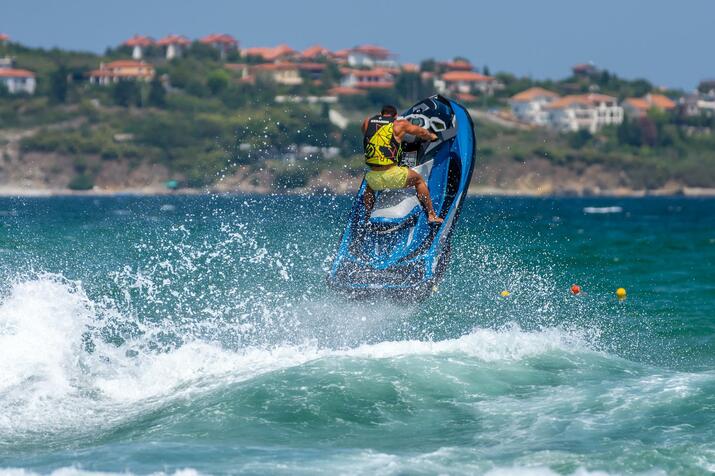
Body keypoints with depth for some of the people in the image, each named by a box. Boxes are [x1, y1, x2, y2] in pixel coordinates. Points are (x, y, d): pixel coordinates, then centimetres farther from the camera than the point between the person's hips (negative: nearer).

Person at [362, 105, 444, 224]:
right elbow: (422, 133, 21)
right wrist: (432, 136, 44)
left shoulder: (367, 122, 11)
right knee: (419, 180, 25)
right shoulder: (400, 124, 5)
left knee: (369, 187, 39)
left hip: (374, 178, 3)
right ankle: (431, 215, 25)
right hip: (392, 175, -3)